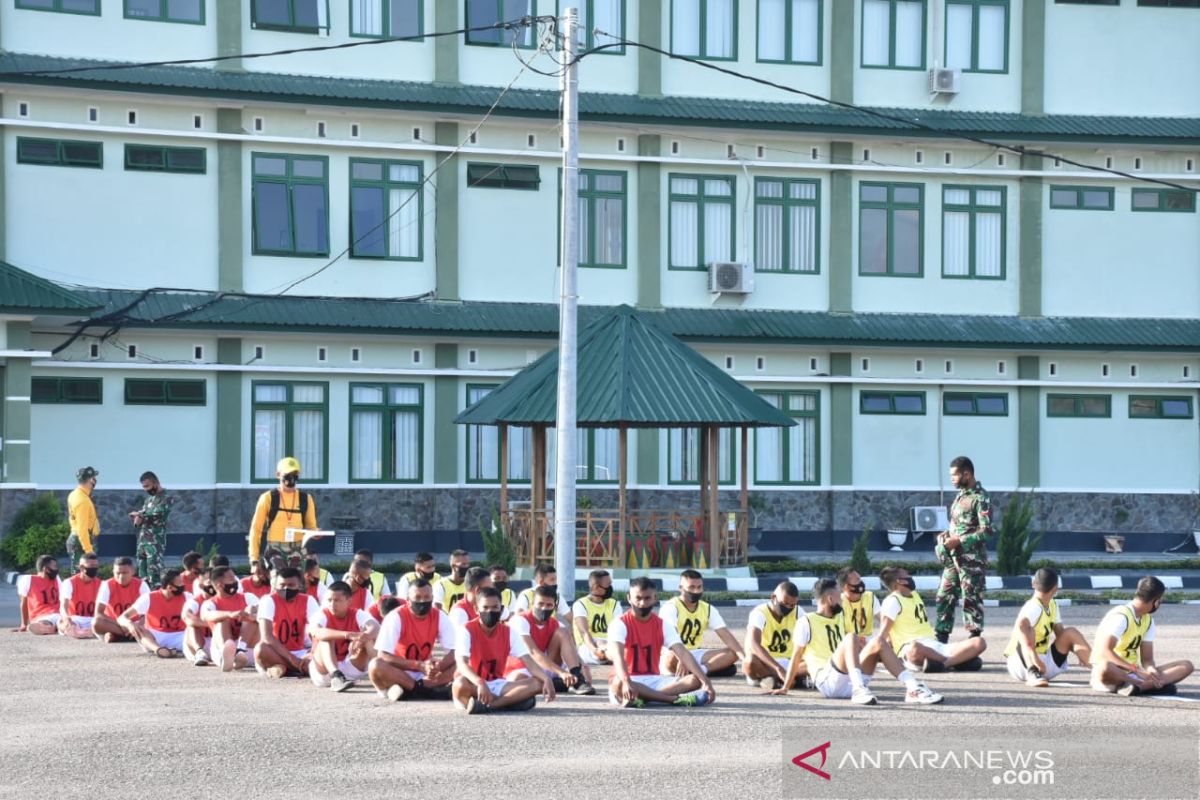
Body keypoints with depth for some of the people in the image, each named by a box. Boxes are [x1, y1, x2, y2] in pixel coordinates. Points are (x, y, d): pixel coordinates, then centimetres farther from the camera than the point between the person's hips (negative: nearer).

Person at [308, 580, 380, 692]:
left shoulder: (357, 614, -3)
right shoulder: (322, 615, -10)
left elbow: (375, 626, -24)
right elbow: (315, 632, -34)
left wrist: (364, 637, -49)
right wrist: (348, 635, -47)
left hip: (351, 669, 2)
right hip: (324, 671, -2)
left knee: (364, 639, -18)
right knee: (326, 638, -27)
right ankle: (336, 677, -46)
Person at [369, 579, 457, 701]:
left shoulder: (439, 616, -5)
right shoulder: (396, 616, -16)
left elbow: (454, 652, -9)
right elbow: (383, 655, -24)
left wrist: (438, 666, -33)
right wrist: (419, 665, -33)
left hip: (426, 675, 3)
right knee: (376, 665, -34)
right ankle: (429, 690, -33)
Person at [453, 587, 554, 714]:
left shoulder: (509, 632, 3)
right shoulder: (466, 631, -11)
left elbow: (528, 661, -4)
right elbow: (462, 664, -25)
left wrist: (546, 679, -24)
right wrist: (480, 683, -45)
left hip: (497, 685, 5)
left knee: (537, 683, -19)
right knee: (461, 685, -41)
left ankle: (485, 704, -31)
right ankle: (513, 700, -31)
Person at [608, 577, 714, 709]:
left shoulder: (662, 625, 5)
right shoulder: (620, 624, -10)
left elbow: (683, 653, -5)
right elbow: (617, 655, -27)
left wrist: (706, 681, -18)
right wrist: (627, 682, -46)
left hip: (653, 680, 5)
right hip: (628, 681, -5)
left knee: (695, 680, -17)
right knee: (618, 684, -41)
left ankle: (640, 697, -33)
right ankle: (675, 699, -36)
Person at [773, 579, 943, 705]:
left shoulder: (840, 618, 25)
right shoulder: (806, 621, 2)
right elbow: (797, 656, -1)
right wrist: (785, 687, -4)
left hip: (850, 681, 7)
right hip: (827, 681, -7)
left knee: (878, 642, -10)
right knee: (851, 637, -28)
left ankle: (913, 688, -24)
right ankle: (859, 690, -51)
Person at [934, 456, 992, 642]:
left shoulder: (980, 498, -12)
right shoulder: (961, 494, 15)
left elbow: (986, 531, -18)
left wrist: (959, 541, -20)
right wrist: (947, 535, 6)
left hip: (971, 558, -9)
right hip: (953, 557, 9)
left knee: (971, 599, -4)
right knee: (945, 596, 9)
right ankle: (940, 638, 15)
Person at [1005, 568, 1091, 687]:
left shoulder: (1053, 605, 7)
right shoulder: (1034, 608, -23)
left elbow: (1060, 633, 16)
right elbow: (1020, 626, -44)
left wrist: (1083, 656, 2)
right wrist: (1034, 658, -51)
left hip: (1044, 662, 9)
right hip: (1021, 663, -9)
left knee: (1070, 633, 5)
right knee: (1027, 629, -33)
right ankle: (1033, 674, -49)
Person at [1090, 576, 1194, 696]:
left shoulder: (1148, 620, 12)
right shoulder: (1121, 616, -14)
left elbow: (1147, 658, 7)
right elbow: (1105, 651, -26)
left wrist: (1151, 670, -17)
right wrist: (1136, 670, -33)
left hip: (1132, 673, 8)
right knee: (1105, 668, -44)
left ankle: (1137, 686, -29)